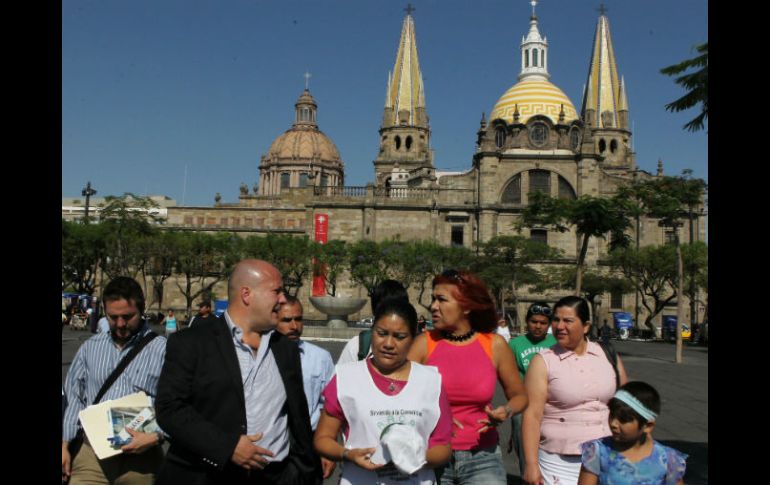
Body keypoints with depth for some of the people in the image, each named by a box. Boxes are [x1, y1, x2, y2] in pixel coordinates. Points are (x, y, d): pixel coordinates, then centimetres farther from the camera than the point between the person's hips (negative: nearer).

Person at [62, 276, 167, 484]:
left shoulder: (163, 350, -5)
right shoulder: (90, 348, 10)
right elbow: (73, 399, 12)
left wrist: (156, 437, -18)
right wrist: (64, 444, 8)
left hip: (140, 457, -3)